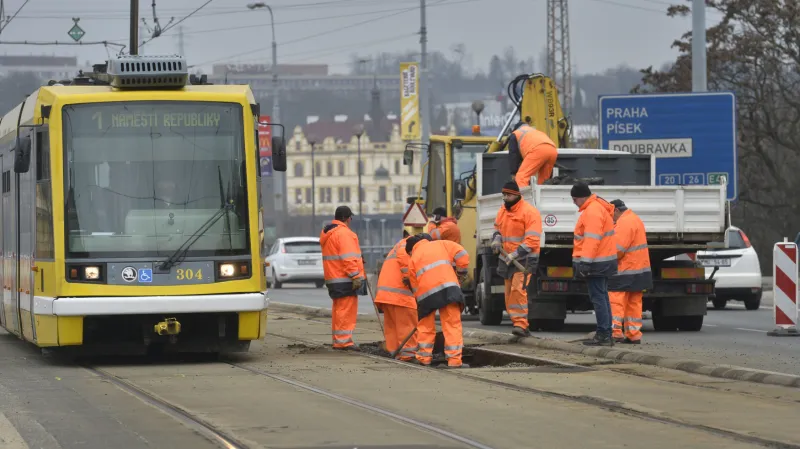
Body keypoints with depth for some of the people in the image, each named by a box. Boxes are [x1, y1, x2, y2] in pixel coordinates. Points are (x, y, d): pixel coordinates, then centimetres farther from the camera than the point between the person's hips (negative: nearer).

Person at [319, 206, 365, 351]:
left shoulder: (327, 233, 18)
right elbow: (348, 258, -21)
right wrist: (355, 276, -22)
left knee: (339, 309, 15)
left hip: (333, 279, 10)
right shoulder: (343, 233, -14)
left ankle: (338, 340, 19)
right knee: (347, 309, -9)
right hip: (344, 279, -10)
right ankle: (344, 340, -12)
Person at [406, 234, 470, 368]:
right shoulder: (441, 244, 21)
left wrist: (420, 300, 24)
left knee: (425, 326, 18)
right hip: (447, 288, -1)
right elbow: (461, 254, 7)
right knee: (452, 325, -2)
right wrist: (461, 275, 18)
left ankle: (424, 357, 21)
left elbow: (415, 286, 17)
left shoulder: (412, 259, 21)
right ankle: (454, 360, -9)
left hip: (426, 293, 1)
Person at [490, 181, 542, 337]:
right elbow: (498, 229, 24)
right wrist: (496, 239, 1)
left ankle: (520, 324, -24)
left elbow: (532, 240, -21)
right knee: (509, 293, 8)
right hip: (507, 258, 8)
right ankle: (522, 327, 15)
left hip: (524, 258, -8)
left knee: (518, 289, -23)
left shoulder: (529, 212, -16)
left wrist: (515, 254, -27)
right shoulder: (503, 210, 8)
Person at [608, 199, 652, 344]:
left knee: (616, 301, -9)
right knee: (634, 304, 11)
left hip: (625, 272, -10)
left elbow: (618, 249, -21)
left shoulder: (624, 223, -16)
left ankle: (616, 332, -16)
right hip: (639, 269, 10)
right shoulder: (634, 219, 17)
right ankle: (634, 335, 13)